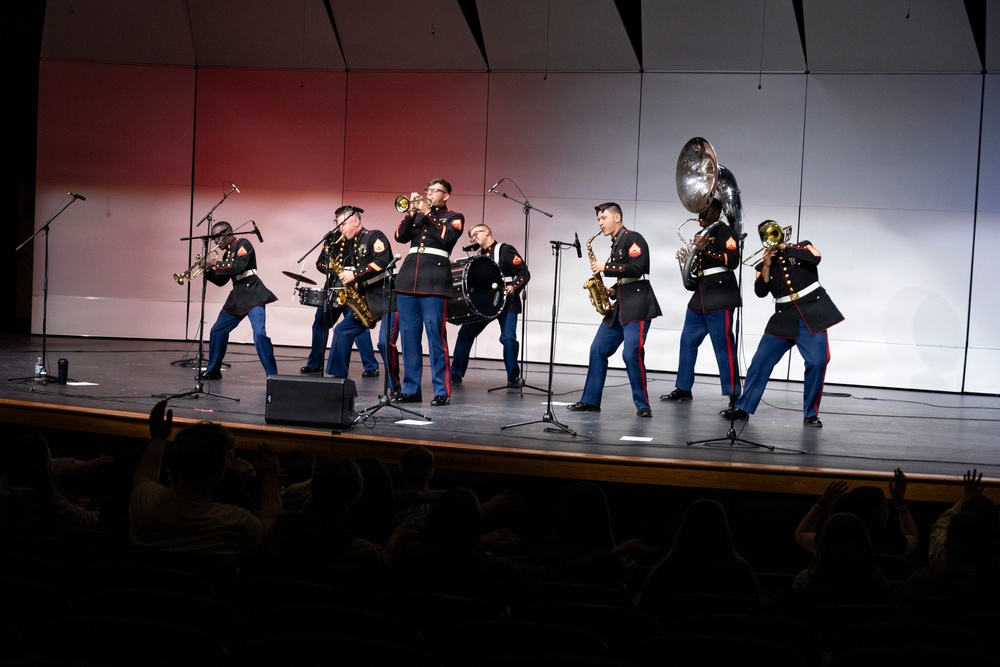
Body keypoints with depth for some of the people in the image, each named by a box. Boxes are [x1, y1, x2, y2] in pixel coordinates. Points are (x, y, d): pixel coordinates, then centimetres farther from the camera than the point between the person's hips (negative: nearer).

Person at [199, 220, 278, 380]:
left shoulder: (243, 244, -6)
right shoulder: (227, 253, 17)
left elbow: (239, 266, -22)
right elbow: (221, 281, 19)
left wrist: (215, 264, -14)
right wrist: (207, 269, 4)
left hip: (253, 295, -9)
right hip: (237, 297, 9)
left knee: (259, 333, -22)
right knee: (217, 331, 11)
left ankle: (272, 375, -20)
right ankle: (213, 371, 25)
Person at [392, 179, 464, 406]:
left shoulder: (454, 217, 10)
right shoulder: (417, 215, 21)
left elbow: (447, 237, -9)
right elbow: (400, 237, 8)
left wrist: (427, 214, -6)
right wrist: (411, 212, -2)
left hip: (434, 281, -5)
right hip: (408, 278, 5)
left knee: (436, 336, -8)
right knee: (409, 336, 4)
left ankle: (442, 391, -6)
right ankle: (410, 389, 9)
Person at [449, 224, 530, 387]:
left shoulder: (505, 250, -6)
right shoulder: (479, 257, 15)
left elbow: (524, 273, -12)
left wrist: (514, 286, -27)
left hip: (506, 302, -7)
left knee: (508, 338, -18)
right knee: (465, 334, 4)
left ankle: (513, 377, -5)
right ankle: (456, 373, 14)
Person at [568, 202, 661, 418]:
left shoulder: (633, 238, -6)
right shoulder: (615, 245, 21)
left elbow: (636, 269, -21)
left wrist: (605, 267, -15)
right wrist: (611, 292, 8)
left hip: (637, 308, -10)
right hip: (618, 309, 10)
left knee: (632, 354, -15)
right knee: (597, 350, 7)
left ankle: (642, 405, -6)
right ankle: (590, 400, 13)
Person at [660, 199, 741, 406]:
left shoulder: (725, 231, -5)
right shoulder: (701, 235, 21)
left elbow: (733, 261, -19)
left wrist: (705, 249, -22)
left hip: (720, 297, -9)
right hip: (700, 297, 9)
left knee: (724, 346, -9)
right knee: (687, 341, 8)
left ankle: (734, 396, -6)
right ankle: (683, 389, 16)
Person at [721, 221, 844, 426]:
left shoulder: (802, 247, 8)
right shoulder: (763, 266, 12)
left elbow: (816, 258, -14)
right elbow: (760, 292, -2)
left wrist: (784, 247, -9)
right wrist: (766, 265, -11)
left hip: (812, 312, -2)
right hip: (785, 317, 2)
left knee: (817, 362, -14)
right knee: (761, 361, -3)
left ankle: (811, 413, -1)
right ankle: (743, 407, 6)